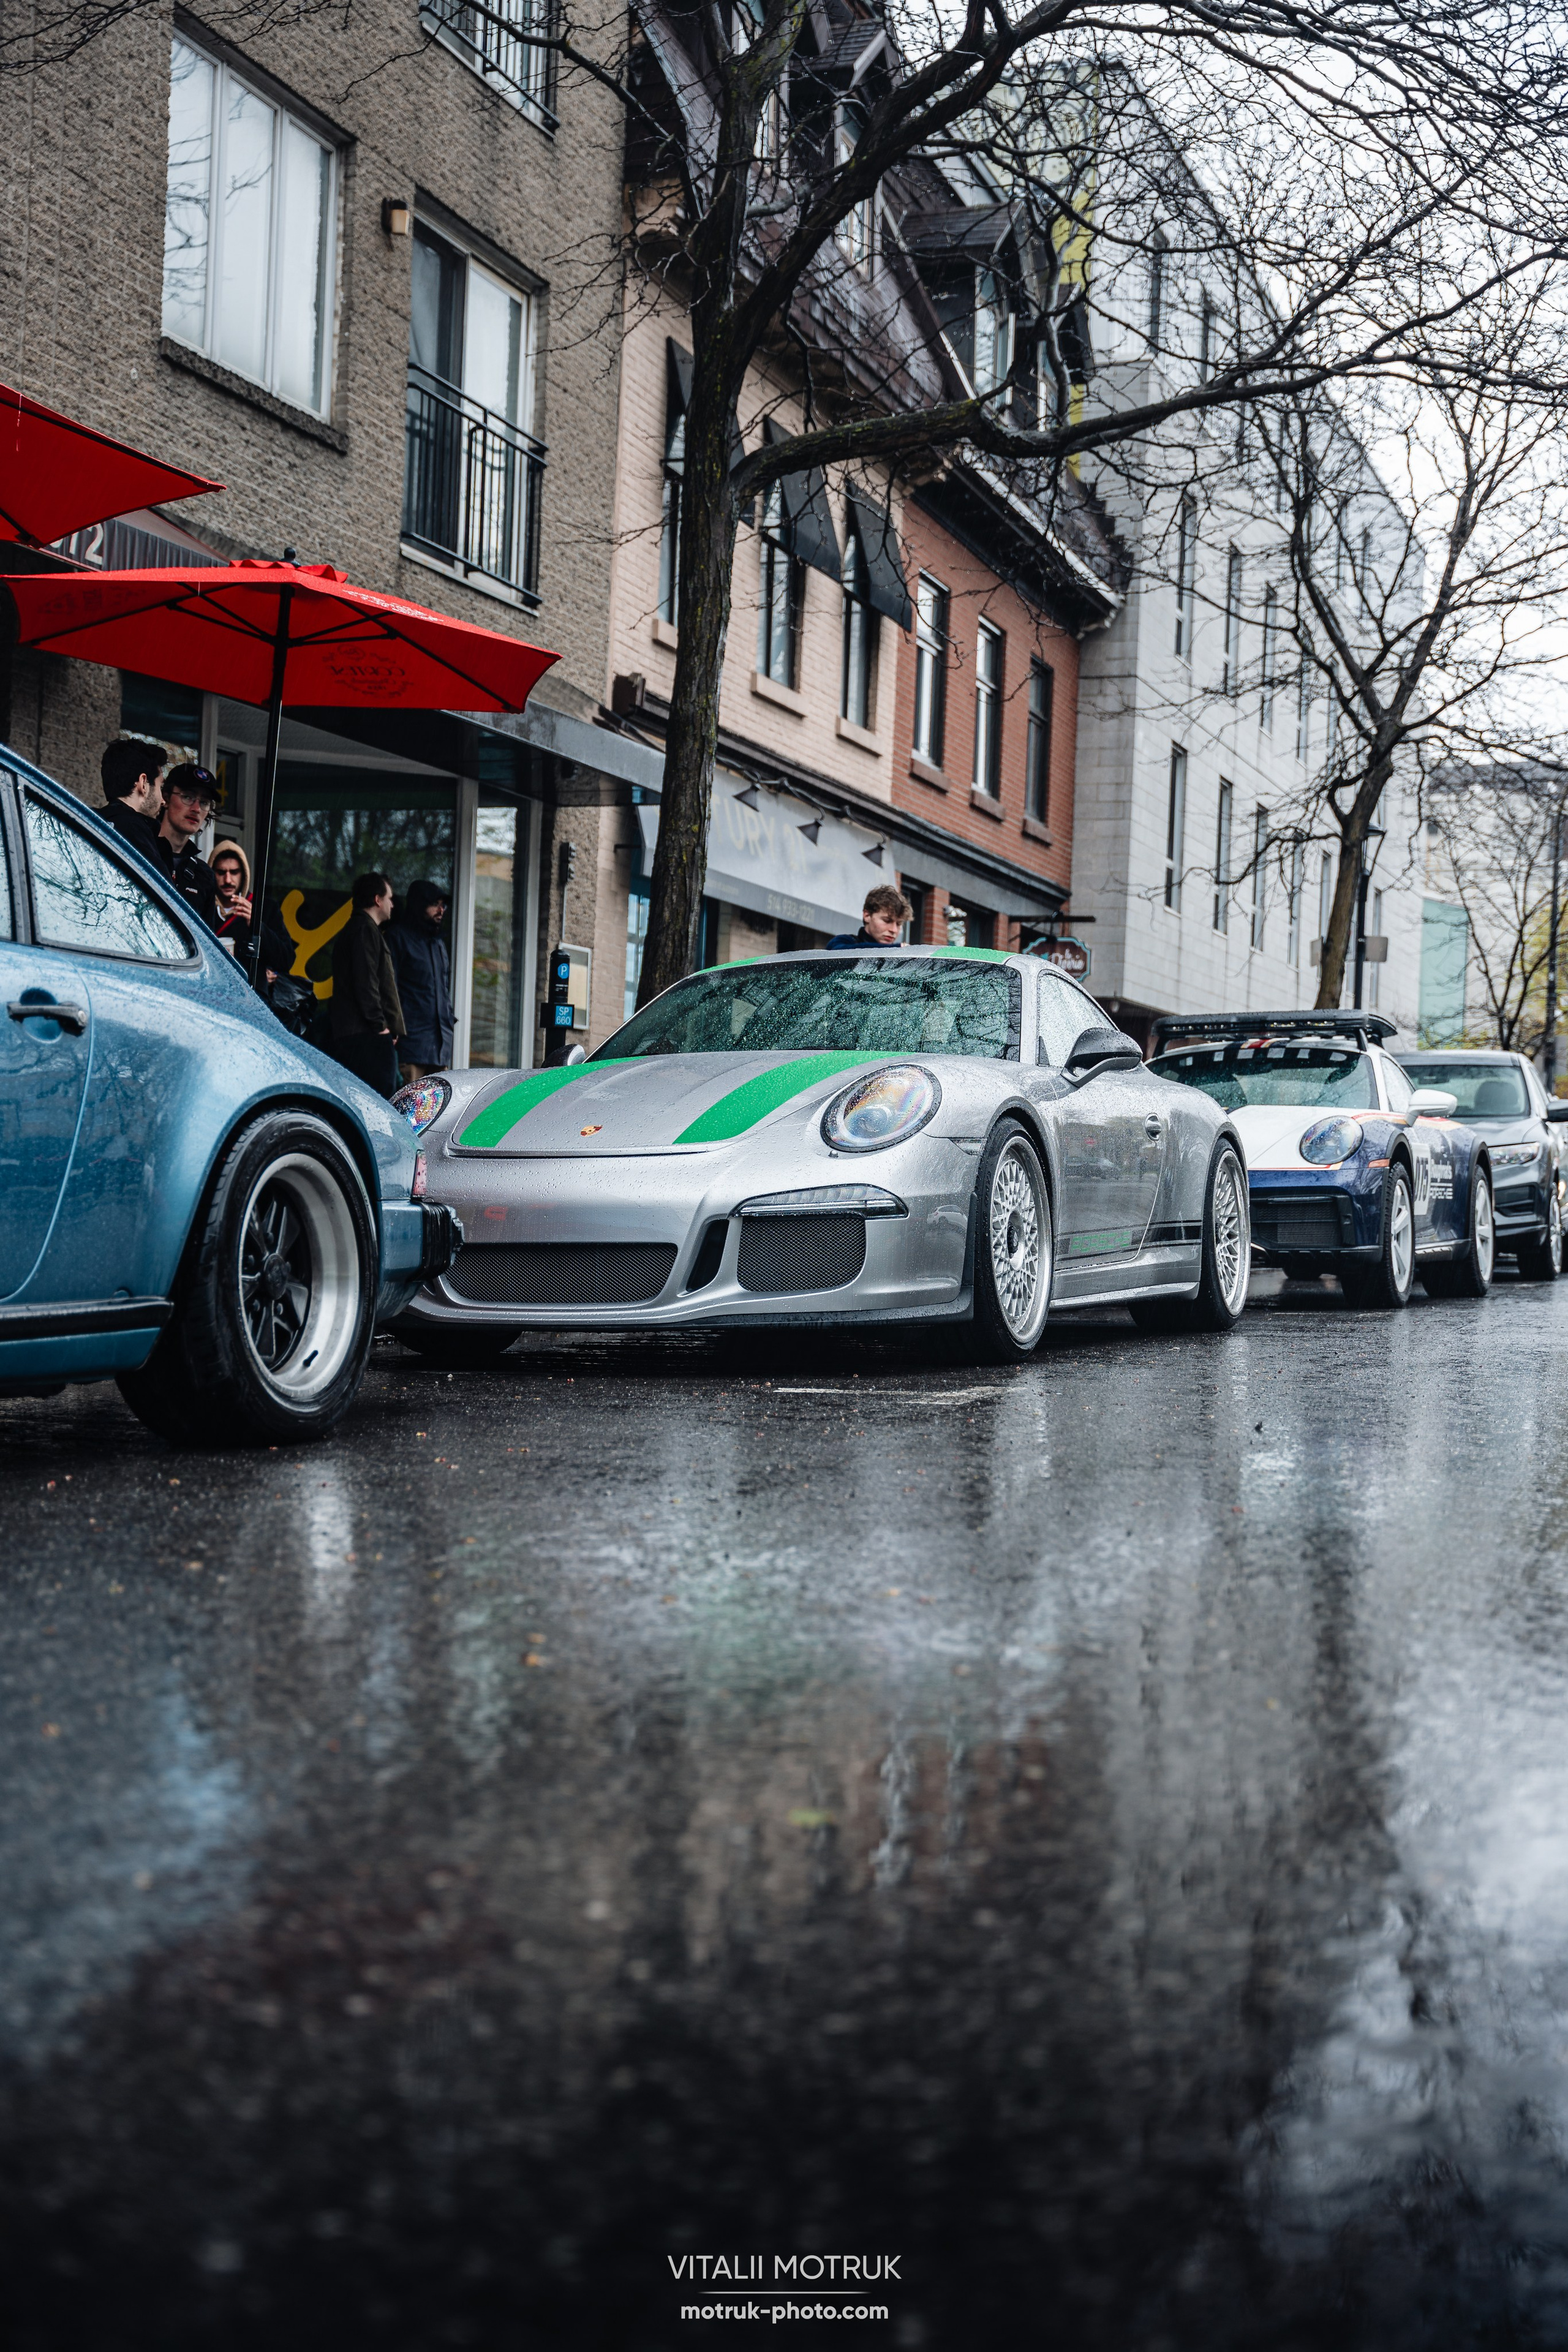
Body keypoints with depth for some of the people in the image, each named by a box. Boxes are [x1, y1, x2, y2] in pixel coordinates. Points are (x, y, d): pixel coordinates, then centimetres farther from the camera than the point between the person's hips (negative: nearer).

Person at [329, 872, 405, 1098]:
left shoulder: (353, 929, 26)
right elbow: (366, 982, -16)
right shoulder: (366, 929, -6)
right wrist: (379, 1025, -16)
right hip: (369, 1037, -11)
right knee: (384, 1098, -16)